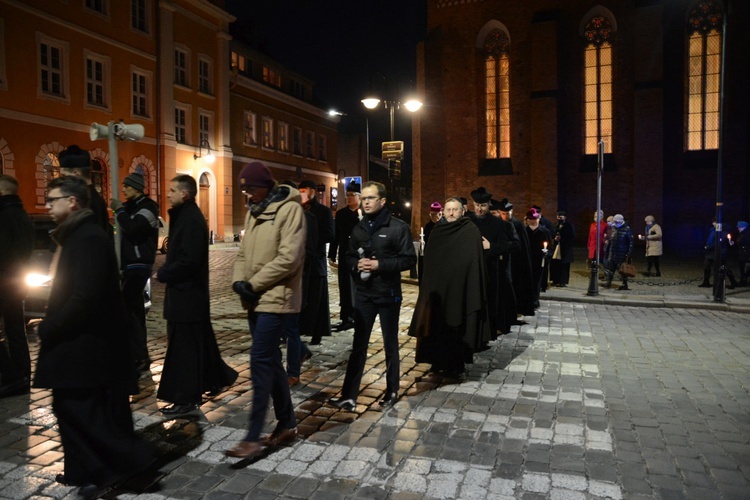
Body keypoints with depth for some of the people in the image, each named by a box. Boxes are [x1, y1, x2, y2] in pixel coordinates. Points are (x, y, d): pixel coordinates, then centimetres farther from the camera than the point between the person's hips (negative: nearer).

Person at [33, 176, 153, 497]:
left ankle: (131, 460, 9)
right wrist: (51, 325, 7)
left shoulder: (89, 238, -19)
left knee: (83, 411, -3)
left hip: (85, 343, -10)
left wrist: (48, 329, -15)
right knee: (70, 407, 15)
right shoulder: (76, 235, 13)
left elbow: (84, 297, -25)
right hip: (75, 341, 10)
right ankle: (84, 471, 27)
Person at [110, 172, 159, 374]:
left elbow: (131, 228, -26)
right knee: (134, 309, 10)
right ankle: (140, 357, 17)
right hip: (129, 265, 9)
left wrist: (119, 209, -13)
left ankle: (140, 357, -11)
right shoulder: (130, 207, 17)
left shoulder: (148, 207, -10)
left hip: (140, 265, -9)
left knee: (126, 308, -14)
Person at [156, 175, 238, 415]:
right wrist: (166, 271, 3)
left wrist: (162, 274, -13)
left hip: (186, 294, -10)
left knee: (183, 345, -2)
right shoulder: (185, 215, 13)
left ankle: (186, 397, 8)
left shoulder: (191, 219, -18)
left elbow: (189, 260, -24)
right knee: (198, 340, 19)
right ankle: (216, 378, 32)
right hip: (187, 291, 10)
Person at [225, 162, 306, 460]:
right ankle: (287, 423, 26)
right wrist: (239, 280, -5)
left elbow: (288, 258, -20)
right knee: (270, 360, 13)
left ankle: (253, 437, 1)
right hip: (256, 299, 9)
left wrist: (254, 284, -15)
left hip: (276, 299, -8)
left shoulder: (289, 209, -11)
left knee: (260, 361, -9)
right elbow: (244, 252, 14)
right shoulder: (253, 211, 15)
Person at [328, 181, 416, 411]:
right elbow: (349, 257, 14)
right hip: (363, 294, 4)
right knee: (359, 345, 5)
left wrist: (380, 264, -20)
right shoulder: (358, 229, 9)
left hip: (388, 295, -4)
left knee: (390, 344, 11)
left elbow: (409, 259, -11)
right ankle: (349, 396, 8)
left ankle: (392, 391, 27)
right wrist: (356, 264, -9)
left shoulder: (398, 227, -8)